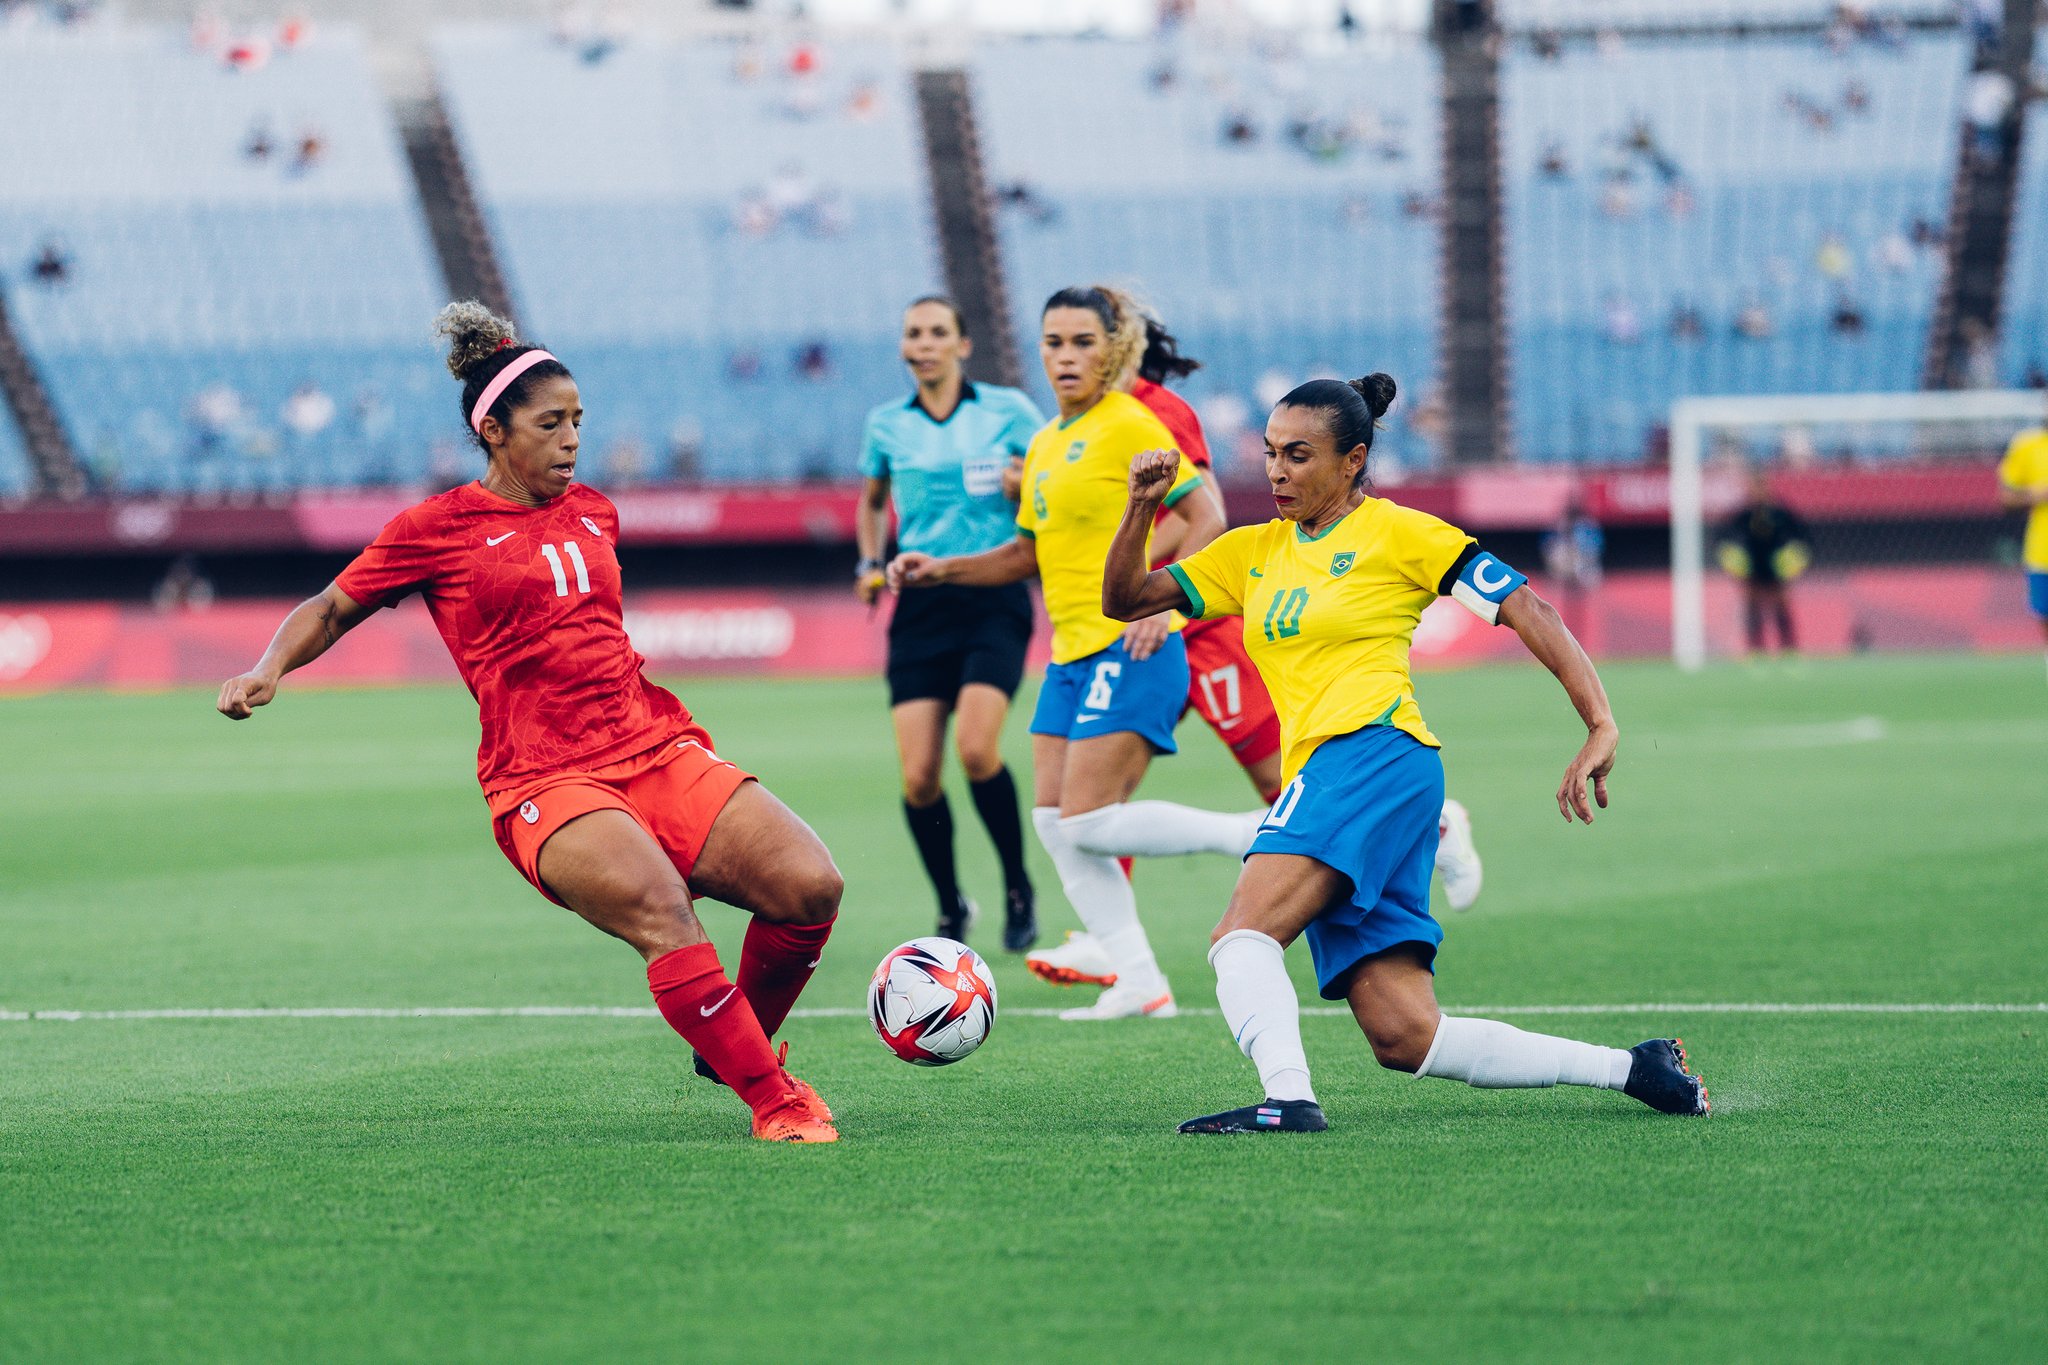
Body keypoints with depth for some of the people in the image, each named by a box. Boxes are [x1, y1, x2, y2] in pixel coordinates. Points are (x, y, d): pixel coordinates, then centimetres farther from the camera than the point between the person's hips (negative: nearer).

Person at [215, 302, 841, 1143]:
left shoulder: (592, 513, 17)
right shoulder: (437, 529, 2)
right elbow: (332, 609, 12)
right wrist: (267, 671, -5)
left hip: (658, 750, 6)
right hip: (544, 783, -6)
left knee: (810, 886, -13)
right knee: (660, 912, -33)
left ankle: (736, 1043, 13)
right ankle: (774, 1102, -24)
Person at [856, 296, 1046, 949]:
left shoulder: (1007, 411, 1)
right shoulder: (887, 424, 9)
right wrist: (870, 562, 10)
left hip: (994, 597, -3)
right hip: (920, 605, 3)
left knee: (976, 749, -22)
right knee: (918, 778, -7)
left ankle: (1018, 887, 0)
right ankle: (950, 908, 15)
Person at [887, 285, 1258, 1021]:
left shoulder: (1129, 425, -8)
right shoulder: (1045, 444, 16)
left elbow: (1206, 517, -10)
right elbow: (1031, 551, 25)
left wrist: (1161, 601, -19)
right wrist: (943, 569, 13)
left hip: (1129, 649, -9)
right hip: (1071, 655, 9)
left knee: (1088, 822, -15)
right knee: (1053, 821, 2)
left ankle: (1253, 835, -4)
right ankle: (1137, 981, 5)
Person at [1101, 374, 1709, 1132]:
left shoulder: (1396, 534, 3)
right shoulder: (1253, 551, 22)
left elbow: (1525, 609, -1)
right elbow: (1125, 599, 22)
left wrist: (1601, 724, -10)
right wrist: (1141, 507, 4)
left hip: (1376, 756, -7)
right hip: (1323, 775, 7)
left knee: (1241, 937, -26)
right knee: (1405, 1037, -3)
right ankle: (1629, 1068, 2)